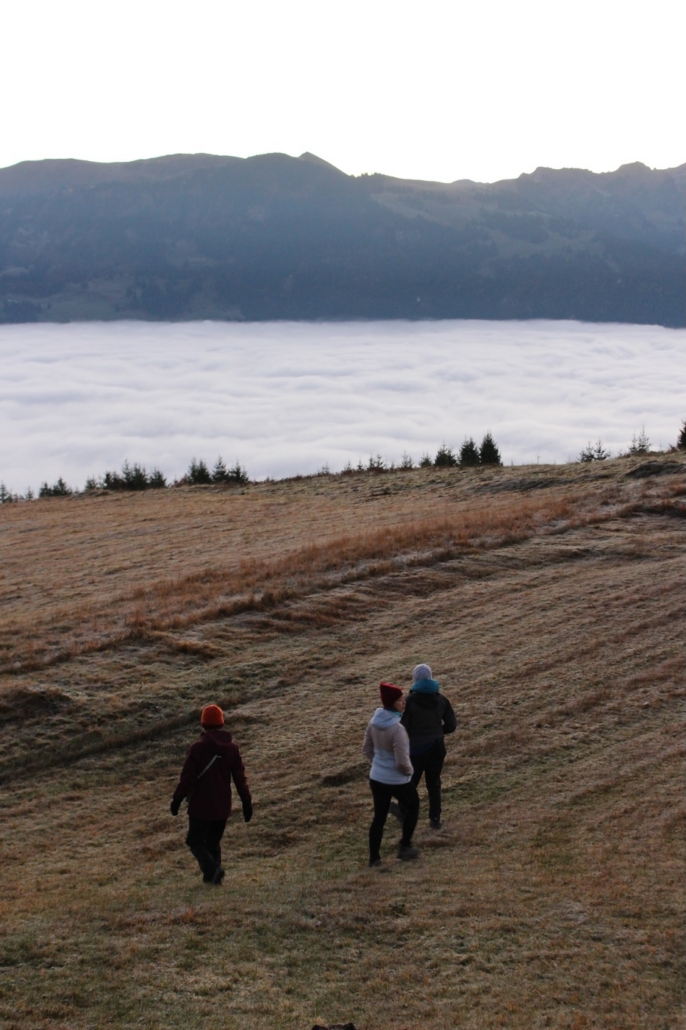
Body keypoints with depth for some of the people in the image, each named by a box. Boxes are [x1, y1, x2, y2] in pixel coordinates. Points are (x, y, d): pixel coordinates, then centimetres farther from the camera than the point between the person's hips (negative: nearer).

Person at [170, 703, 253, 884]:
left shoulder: (197, 748, -14)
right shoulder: (231, 748, 0)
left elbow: (187, 777, -12)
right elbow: (240, 777, 3)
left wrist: (177, 800, -2)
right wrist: (246, 802, 10)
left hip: (200, 806, -4)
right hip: (222, 807, 4)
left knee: (196, 842, 7)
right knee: (214, 842, 19)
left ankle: (212, 869, -15)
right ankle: (213, 876, 13)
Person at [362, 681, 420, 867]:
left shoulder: (374, 721, -4)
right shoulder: (397, 728, -29)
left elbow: (367, 749, 8)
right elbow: (402, 761, -25)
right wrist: (409, 770, -5)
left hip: (376, 778, 6)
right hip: (397, 780, -6)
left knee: (379, 816, 16)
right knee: (412, 807, 21)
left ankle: (374, 857, 21)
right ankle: (405, 847, 28)